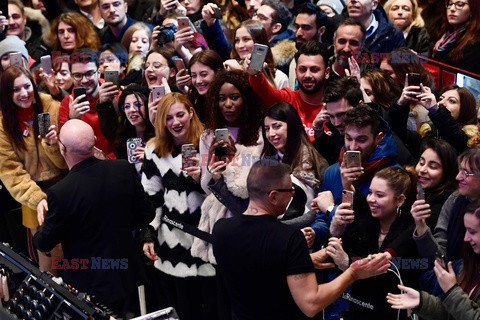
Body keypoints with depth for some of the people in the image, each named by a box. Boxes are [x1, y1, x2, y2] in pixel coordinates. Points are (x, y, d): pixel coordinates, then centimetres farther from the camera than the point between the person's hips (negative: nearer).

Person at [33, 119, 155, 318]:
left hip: (89, 288, -4)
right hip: (127, 277, 4)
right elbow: (146, 216, -2)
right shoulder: (125, 170, -14)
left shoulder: (60, 193, -26)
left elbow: (44, 244, -11)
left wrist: (39, 234, 12)